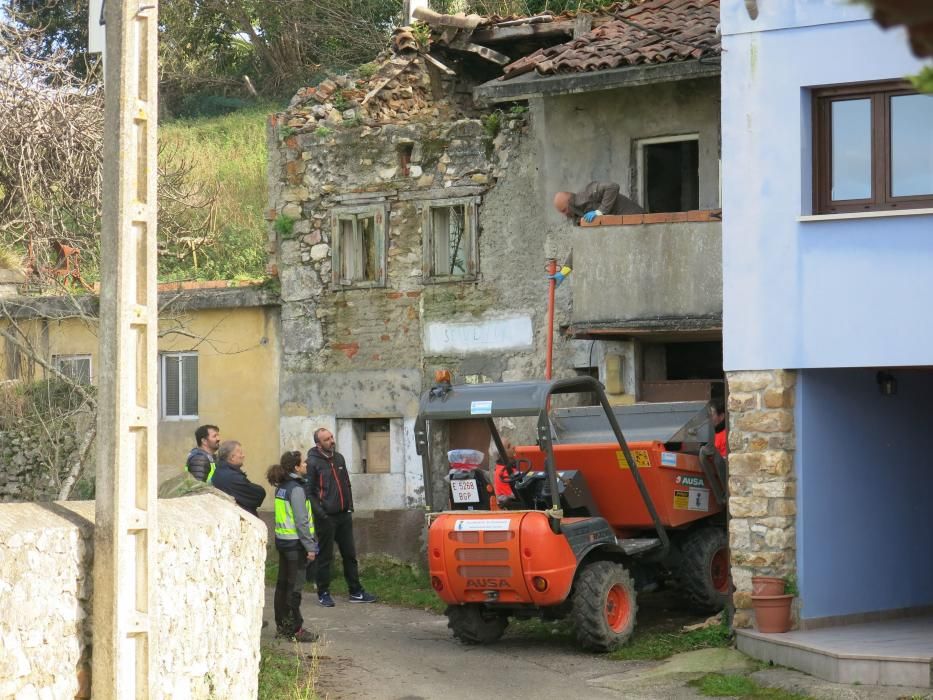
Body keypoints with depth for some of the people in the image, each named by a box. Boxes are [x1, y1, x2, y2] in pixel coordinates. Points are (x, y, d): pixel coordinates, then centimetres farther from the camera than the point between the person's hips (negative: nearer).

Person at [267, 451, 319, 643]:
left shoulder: (282, 487, 10)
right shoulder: (296, 489, -17)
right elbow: (301, 521, -20)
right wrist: (310, 547, -16)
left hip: (282, 541, 9)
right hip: (295, 543, -9)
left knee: (283, 583, 14)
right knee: (295, 585, -5)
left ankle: (282, 625, 22)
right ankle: (295, 629, -2)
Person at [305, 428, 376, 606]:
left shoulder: (339, 458, 11)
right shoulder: (313, 463, -10)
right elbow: (309, 492, -11)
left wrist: (350, 507, 11)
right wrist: (320, 513, -17)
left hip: (344, 516, 6)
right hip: (326, 518, -6)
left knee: (350, 555, 10)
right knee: (325, 557, 1)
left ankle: (355, 592, 16)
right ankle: (323, 593, 10)